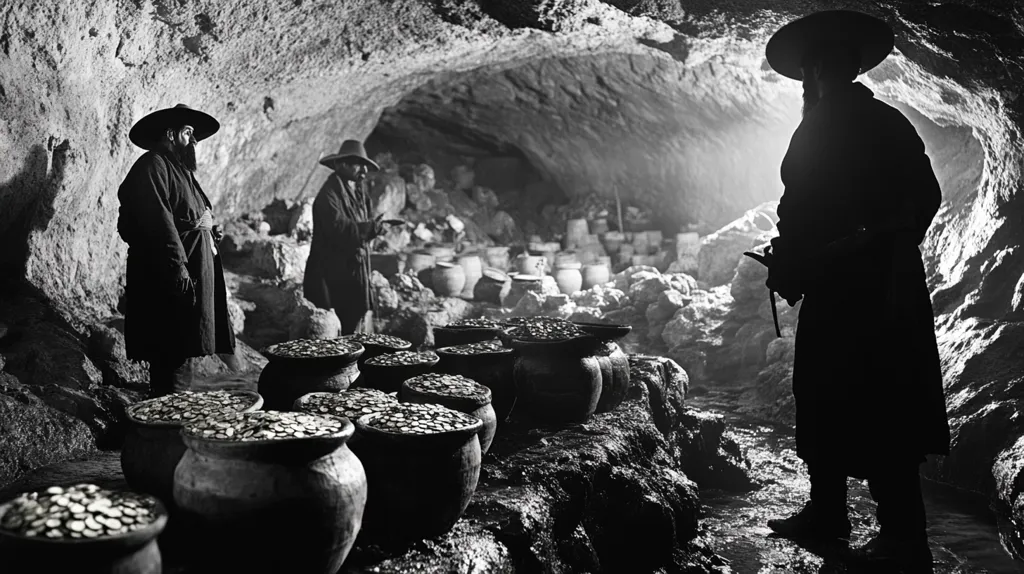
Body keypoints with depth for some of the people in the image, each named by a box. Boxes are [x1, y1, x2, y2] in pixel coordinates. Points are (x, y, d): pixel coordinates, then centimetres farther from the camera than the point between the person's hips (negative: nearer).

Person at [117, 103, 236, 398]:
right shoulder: (152, 166, -8)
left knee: (179, 355, 12)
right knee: (174, 353, -10)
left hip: (191, 277, 10)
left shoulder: (179, 169, 23)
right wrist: (179, 269, -23)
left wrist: (207, 231, 12)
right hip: (168, 282, -10)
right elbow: (159, 222, -18)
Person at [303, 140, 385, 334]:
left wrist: (373, 227, -5)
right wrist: (371, 228, -20)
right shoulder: (329, 193, -13)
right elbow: (338, 227, -25)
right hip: (333, 274, -9)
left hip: (356, 272, 9)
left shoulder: (358, 192, 14)